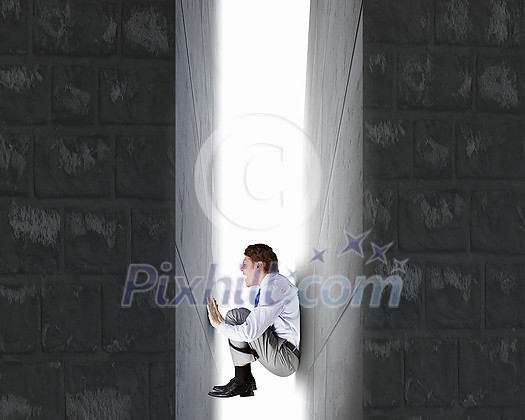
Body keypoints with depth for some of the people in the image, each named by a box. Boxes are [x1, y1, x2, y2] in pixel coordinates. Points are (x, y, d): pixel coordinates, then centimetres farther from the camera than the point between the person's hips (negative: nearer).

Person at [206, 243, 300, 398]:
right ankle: (245, 380, 7)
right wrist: (224, 323, 12)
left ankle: (242, 381, -8)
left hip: (287, 360, -10)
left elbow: (250, 332, -24)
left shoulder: (274, 287, -17)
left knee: (237, 315, -14)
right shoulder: (271, 284, 14)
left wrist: (219, 325, -9)